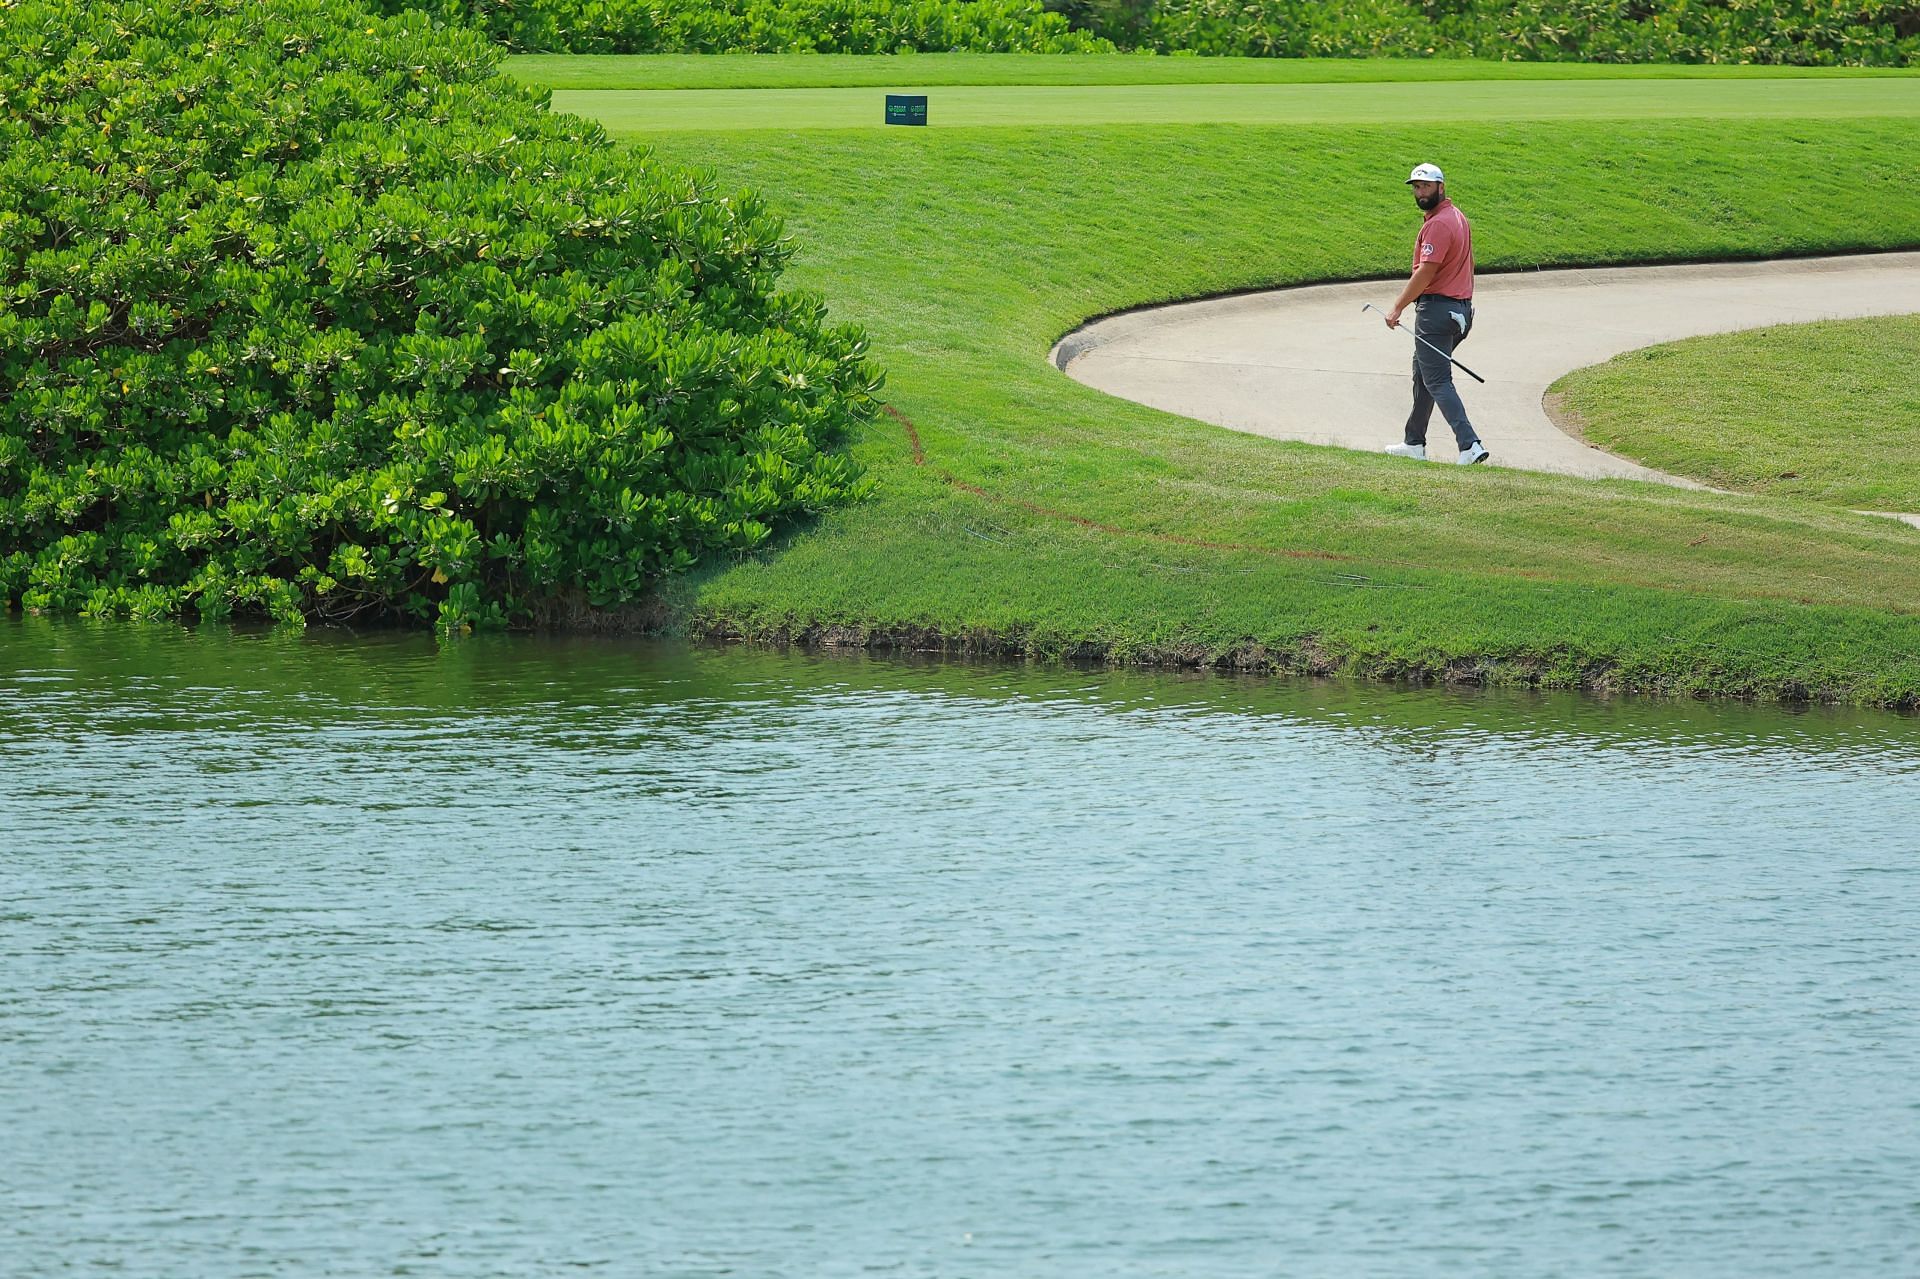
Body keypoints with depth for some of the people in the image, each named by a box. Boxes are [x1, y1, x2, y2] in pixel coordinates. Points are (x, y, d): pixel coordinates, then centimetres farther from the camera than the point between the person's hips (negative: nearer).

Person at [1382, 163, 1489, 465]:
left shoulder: (1438, 225, -18)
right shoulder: (1459, 218, 15)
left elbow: (1425, 273, -23)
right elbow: (1469, 263, 22)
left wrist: (1397, 308, -17)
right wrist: (1466, 307, 27)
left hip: (1435, 307, -10)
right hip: (1460, 309, 10)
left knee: (1437, 382, -10)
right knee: (1422, 373, 20)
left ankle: (1469, 445, -21)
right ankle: (1414, 443, 28)